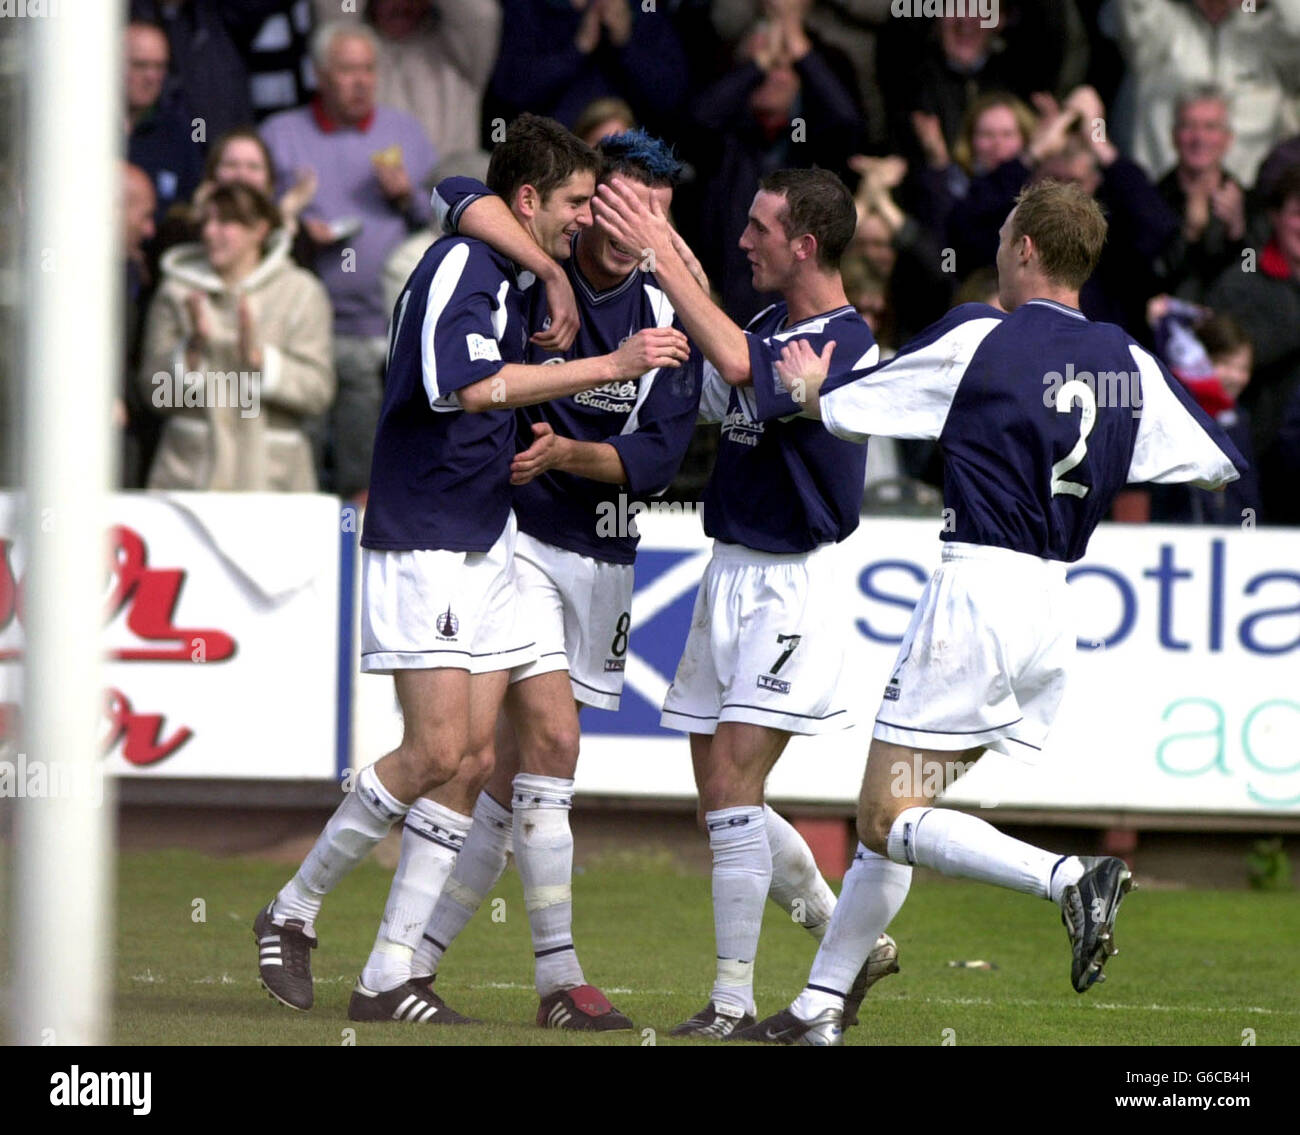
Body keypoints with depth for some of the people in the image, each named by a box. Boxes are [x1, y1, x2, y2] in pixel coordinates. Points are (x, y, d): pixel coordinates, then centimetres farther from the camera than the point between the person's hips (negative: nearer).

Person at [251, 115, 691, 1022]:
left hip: (485, 542, 9)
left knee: (474, 752, 2)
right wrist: (615, 364, -32)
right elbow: (472, 384, -31)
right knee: (436, 751, -13)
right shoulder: (460, 266, -15)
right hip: (420, 545, -9)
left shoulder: (515, 275, 13)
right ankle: (294, 911, 5)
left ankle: (391, 975, 4)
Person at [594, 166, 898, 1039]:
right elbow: (700, 404, 21)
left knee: (733, 786, -14)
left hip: (792, 582, -9)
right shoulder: (772, 325, 11)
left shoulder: (845, 344, -17)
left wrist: (662, 257, -31)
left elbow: (738, 365, -34)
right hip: (732, 574, 9)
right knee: (722, 796, 9)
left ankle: (735, 999, -10)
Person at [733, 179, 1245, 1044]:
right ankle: (821, 1007, 15)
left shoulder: (978, 339, -7)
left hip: (976, 590, -7)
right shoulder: (1129, 362, 6)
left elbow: (844, 411, 1)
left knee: (890, 822, -7)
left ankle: (1070, 878, -26)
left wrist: (812, 387, 25)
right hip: (1053, 608, 7)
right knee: (890, 819, 14)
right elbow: (1222, 463, 13)